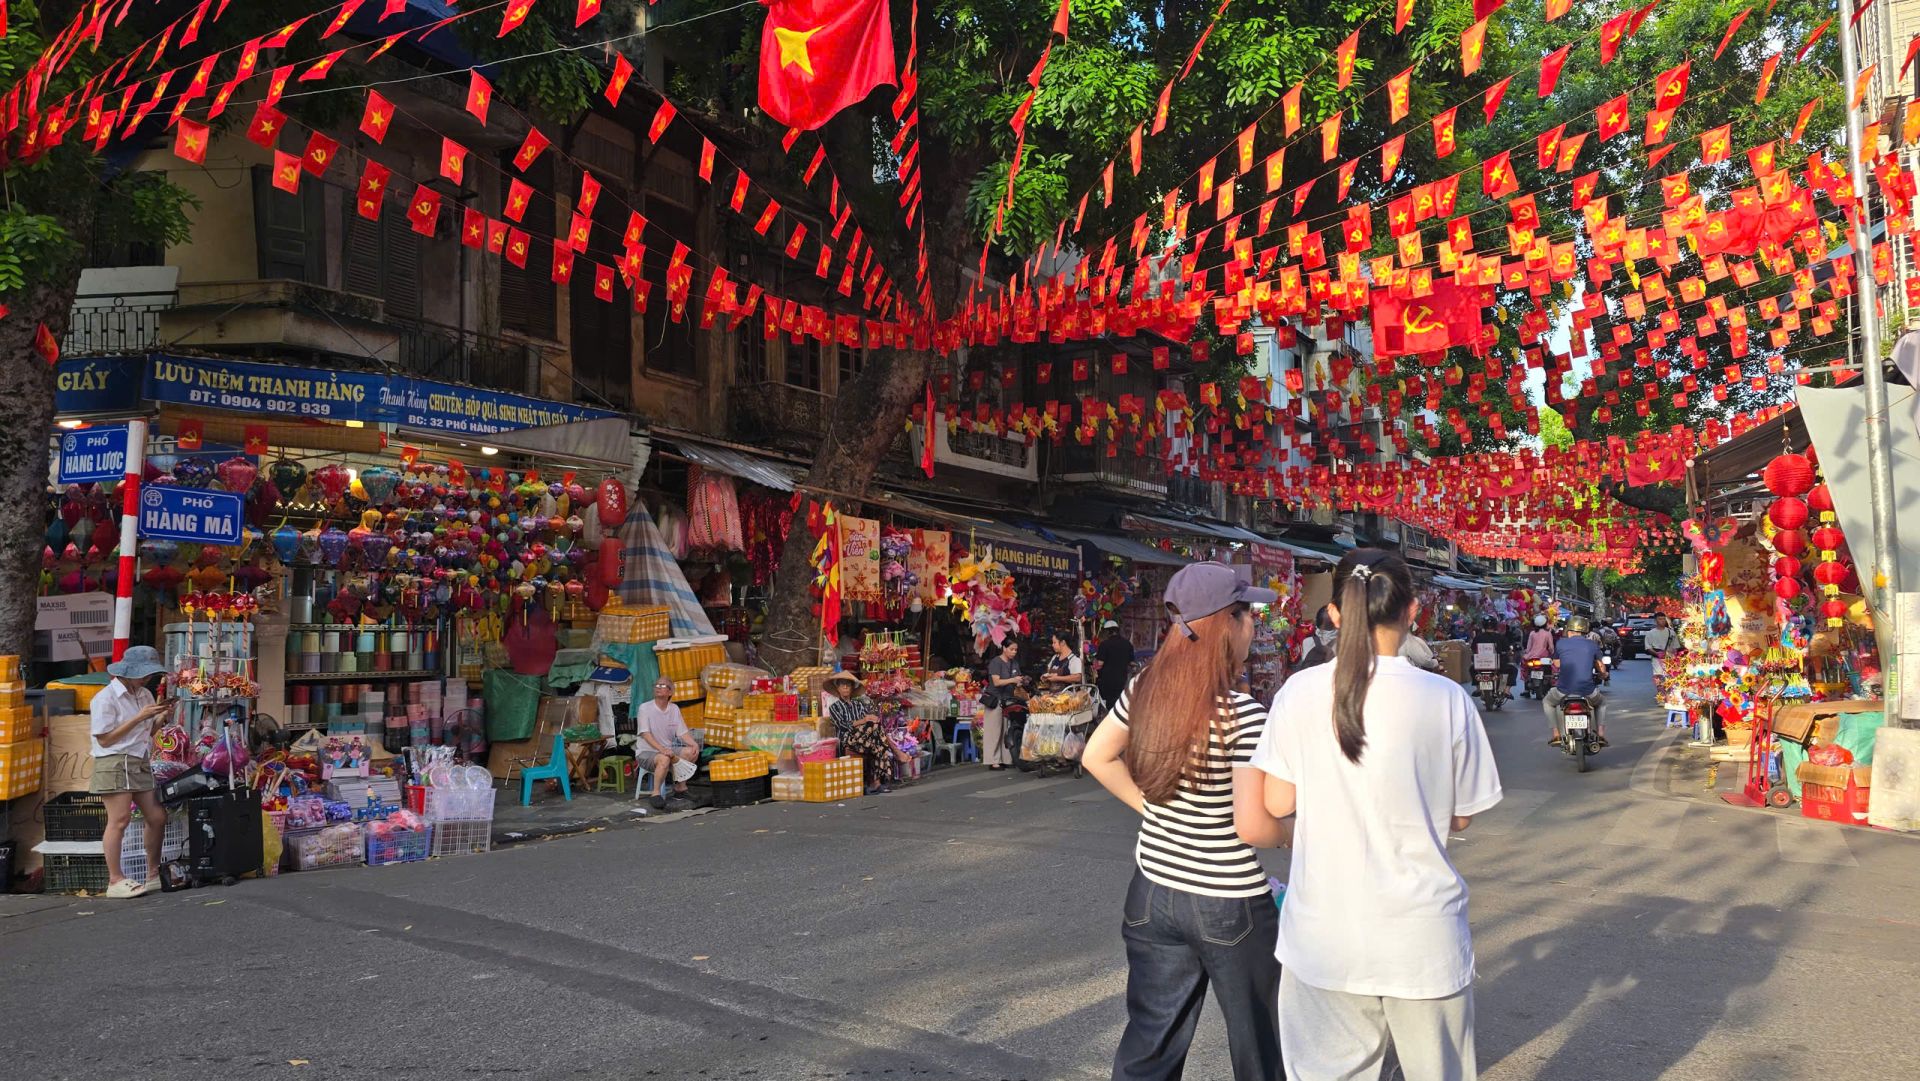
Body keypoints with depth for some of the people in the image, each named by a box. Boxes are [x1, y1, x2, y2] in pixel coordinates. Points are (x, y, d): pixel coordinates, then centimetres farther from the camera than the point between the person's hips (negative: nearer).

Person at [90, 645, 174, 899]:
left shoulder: (145, 695, 13)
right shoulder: (106, 698, -9)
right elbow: (104, 739, -13)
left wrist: (162, 717, 1)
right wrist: (139, 717, -16)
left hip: (140, 764, 8)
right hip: (114, 763, -8)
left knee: (157, 817, 6)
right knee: (119, 820, -10)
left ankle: (153, 875, 18)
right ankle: (115, 881, -5)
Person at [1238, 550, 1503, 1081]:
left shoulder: (1299, 693, -6)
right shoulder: (1447, 699, -9)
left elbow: (1274, 808, 1)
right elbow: (1460, 818, 2)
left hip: (1323, 941, 1)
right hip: (1424, 942, -1)